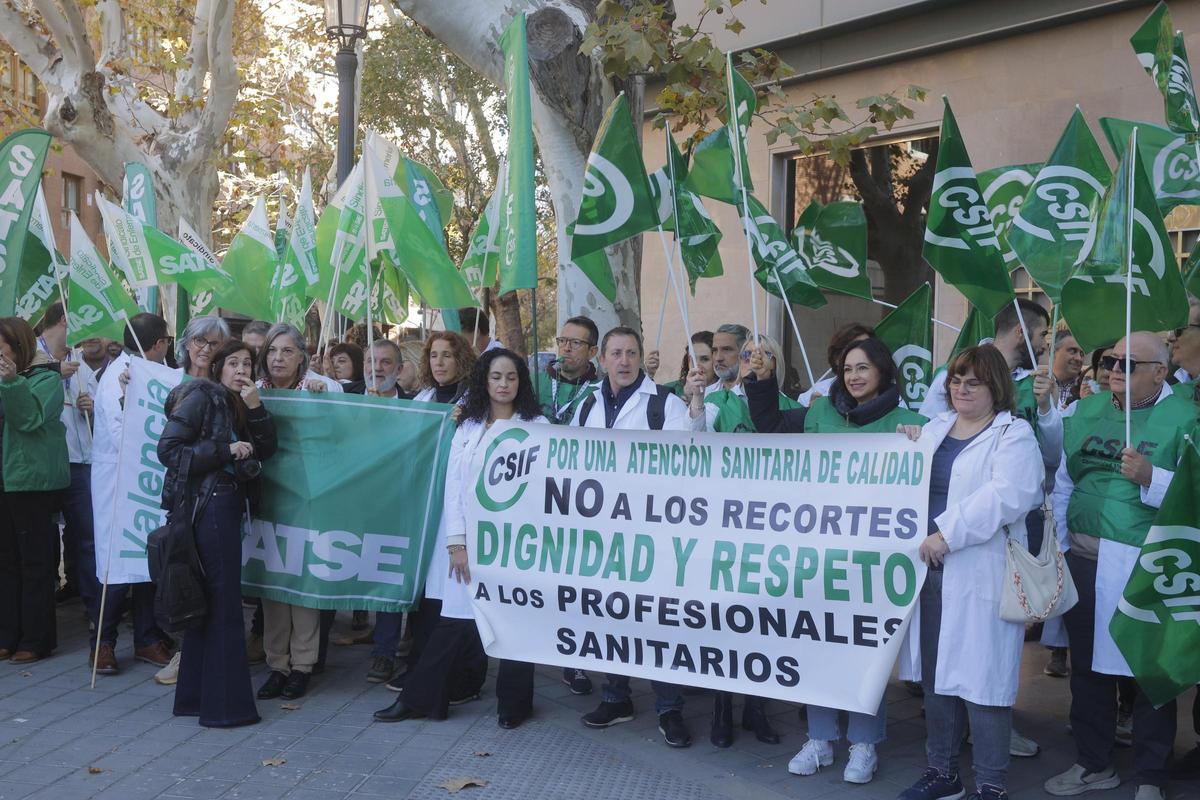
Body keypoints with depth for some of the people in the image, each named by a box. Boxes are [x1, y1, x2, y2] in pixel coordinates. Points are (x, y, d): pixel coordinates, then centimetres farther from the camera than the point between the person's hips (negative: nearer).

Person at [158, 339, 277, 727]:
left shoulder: (235, 405, 17)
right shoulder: (201, 396, -7)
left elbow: (266, 449, 8)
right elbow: (168, 449, -13)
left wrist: (255, 407, -5)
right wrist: (224, 451, -16)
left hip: (228, 504, 9)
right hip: (207, 504, -9)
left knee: (209, 602, 13)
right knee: (223, 603, -6)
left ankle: (195, 695, 22)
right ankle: (224, 705, 0)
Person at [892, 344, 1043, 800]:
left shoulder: (1013, 435, -4)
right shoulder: (934, 429, 17)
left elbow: (1006, 495, -20)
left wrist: (948, 534, -23)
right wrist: (910, 450, 5)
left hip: (980, 575, -6)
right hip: (932, 570, 7)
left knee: (980, 678, -3)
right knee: (936, 674, 14)